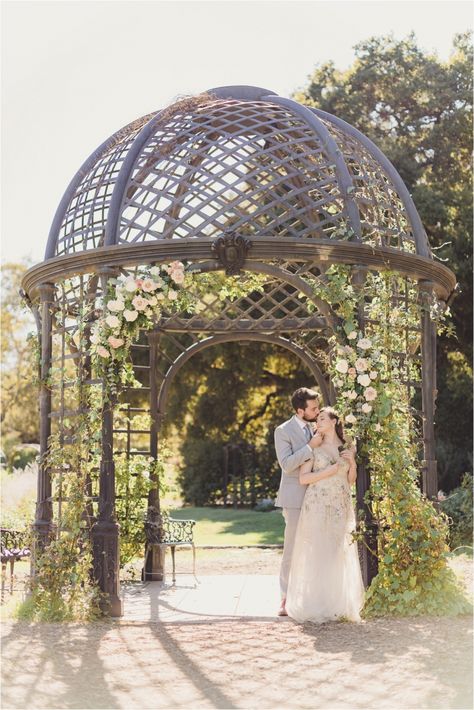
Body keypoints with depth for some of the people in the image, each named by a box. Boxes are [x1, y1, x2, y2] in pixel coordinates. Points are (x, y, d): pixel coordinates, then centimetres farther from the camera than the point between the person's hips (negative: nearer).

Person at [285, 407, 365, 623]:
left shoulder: (347, 447, 12)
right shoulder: (314, 447, 4)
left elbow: (351, 480, 17)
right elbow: (303, 478, -3)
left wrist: (353, 462, 0)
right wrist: (328, 471, -10)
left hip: (341, 507, 3)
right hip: (317, 505, -3)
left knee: (339, 554, 1)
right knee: (316, 553, -7)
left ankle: (339, 604, 9)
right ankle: (316, 605, -2)